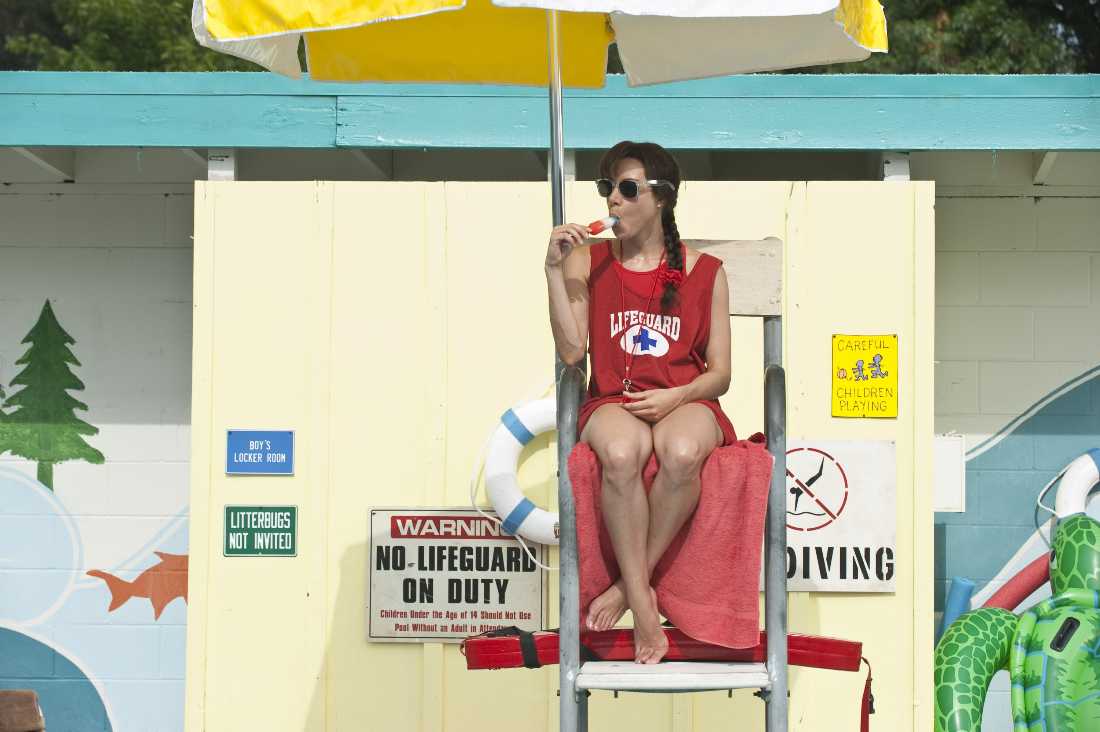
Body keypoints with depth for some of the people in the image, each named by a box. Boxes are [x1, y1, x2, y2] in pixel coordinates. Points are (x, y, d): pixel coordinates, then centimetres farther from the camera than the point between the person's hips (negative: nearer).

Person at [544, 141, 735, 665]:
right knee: (621, 453, -39)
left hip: (684, 402, 0)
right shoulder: (588, 261, 10)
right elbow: (571, 352, -2)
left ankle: (628, 584, -19)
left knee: (681, 452, -39)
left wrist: (676, 397, -12)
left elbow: (719, 374, 8)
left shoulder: (705, 272, 9)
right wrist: (555, 269, -9)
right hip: (613, 401, 0)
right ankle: (643, 603, -29)